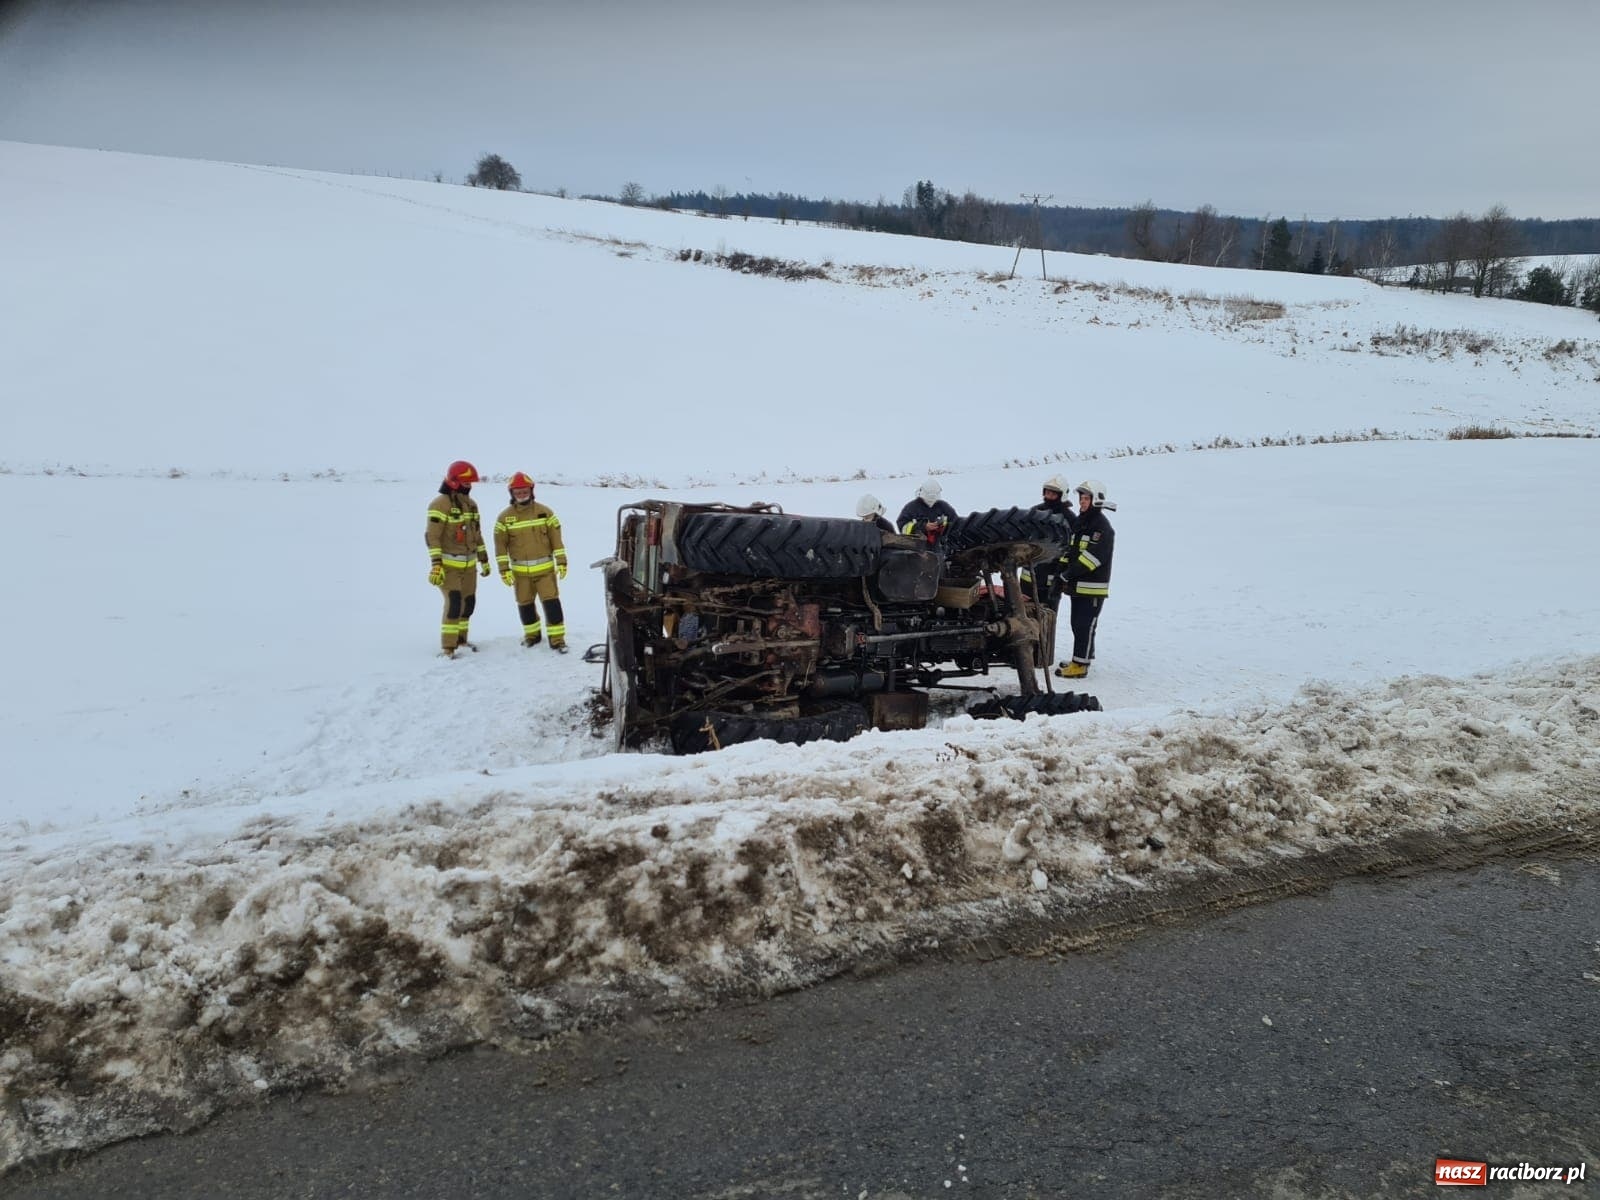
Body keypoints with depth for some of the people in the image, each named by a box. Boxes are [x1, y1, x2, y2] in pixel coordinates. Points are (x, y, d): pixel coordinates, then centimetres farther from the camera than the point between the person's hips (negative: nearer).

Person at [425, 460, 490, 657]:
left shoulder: (471, 504, 11)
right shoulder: (440, 504, -14)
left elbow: (477, 534, 19)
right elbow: (432, 536, -18)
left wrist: (484, 560, 18)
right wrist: (436, 564, -24)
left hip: (468, 564, 8)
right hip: (448, 564, -7)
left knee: (469, 602, 10)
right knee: (454, 602, -15)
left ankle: (460, 639, 26)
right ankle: (447, 646, -8)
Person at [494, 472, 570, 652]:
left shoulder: (544, 512, -1)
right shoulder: (504, 517, 0)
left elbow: (556, 537, 1)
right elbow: (500, 544, 1)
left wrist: (561, 562, -3)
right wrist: (504, 569, -3)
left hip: (545, 568, -1)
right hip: (520, 571, 2)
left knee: (551, 603, -8)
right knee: (525, 605, 12)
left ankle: (557, 638, -1)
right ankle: (532, 634, 32)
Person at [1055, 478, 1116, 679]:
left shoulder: (1102, 527, -13)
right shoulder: (1080, 522, 15)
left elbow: (1093, 557, -22)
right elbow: (1071, 549, 20)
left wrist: (1071, 572, -22)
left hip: (1092, 587, -9)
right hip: (1077, 585, 9)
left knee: (1085, 625, -7)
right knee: (1077, 624, 14)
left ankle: (1080, 665, -4)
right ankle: (1080, 660, 25)